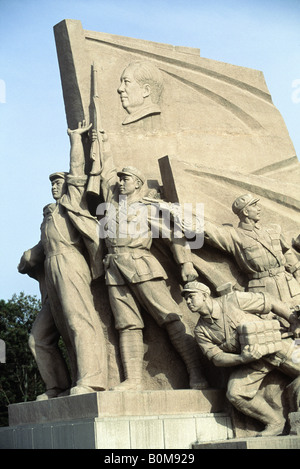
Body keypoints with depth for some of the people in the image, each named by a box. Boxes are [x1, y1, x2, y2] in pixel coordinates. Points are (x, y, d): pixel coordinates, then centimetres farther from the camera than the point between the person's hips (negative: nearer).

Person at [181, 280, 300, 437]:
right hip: (251, 364, 2)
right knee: (235, 394, -18)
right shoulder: (201, 331, -3)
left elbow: (271, 303, -6)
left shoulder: (233, 300, -14)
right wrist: (242, 359, -26)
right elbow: (216, 358, -7)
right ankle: (274, 424, -4)